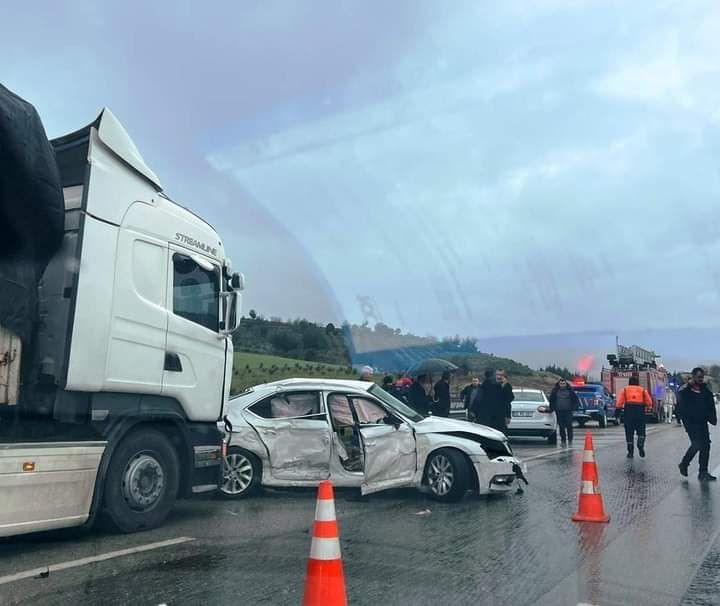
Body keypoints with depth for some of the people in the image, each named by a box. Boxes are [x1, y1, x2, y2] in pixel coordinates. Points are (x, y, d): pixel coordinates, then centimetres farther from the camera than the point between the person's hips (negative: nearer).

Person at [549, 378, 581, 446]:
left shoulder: (570, 390, 3)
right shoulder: (555, 391, 7)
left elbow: (576, 399, 9)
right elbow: (552, 400, 16)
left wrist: (574, 407, 2)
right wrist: (552, 408, 8)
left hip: (568, 411, -1)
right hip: (559, 412, 2)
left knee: (569, 426, -6)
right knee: (561, 427, 3)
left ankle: (570, 440, 5)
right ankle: (563, 440, 10)